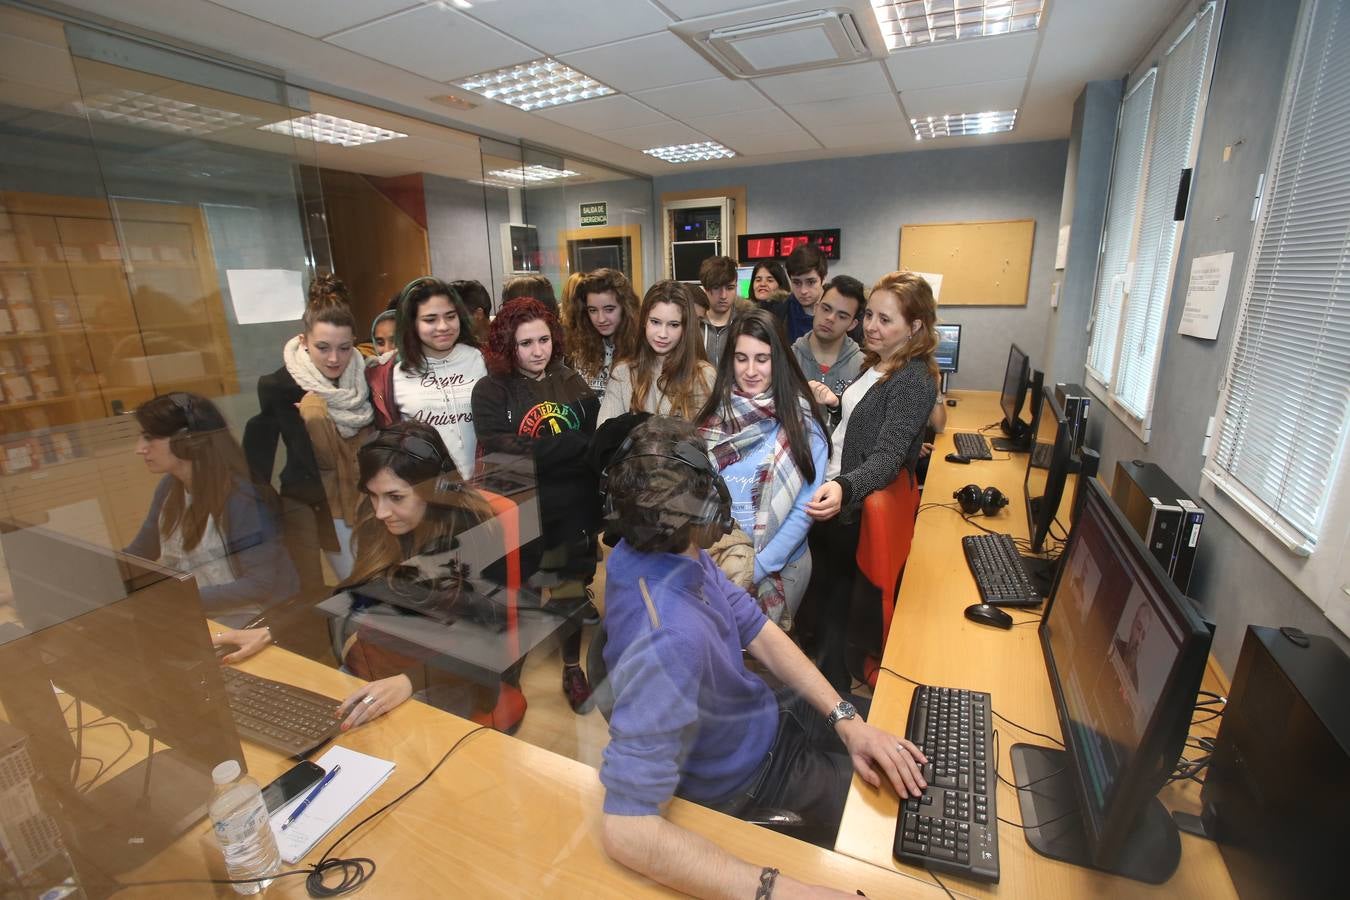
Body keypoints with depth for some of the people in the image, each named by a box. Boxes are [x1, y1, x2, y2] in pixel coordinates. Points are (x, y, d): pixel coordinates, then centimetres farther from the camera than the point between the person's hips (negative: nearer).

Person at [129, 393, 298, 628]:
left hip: (254, 620, -7)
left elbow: (261, 585, -25)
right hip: (195, 615, 7)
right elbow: (138, 553, 16)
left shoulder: (240, 496, -23)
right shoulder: (169, 487, 1)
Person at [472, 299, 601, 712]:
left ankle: (572, 668, 39)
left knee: (572, 589, 15)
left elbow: (597, 441, -2)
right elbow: (499, 452, -17)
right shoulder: (491, 391, -3)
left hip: (574, 511, 2)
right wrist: (570, 445, -18)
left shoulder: (574, 383, 6)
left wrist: (531, 450, -16)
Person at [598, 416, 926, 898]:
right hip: (744, 773, -6)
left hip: (762, 716, 7)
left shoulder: (672, 553, -15)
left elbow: (758, 631, -6)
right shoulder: (670, 639, -43)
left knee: (906, 769, 21)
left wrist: (845, 718, -11)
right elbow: (626, 828, -42)